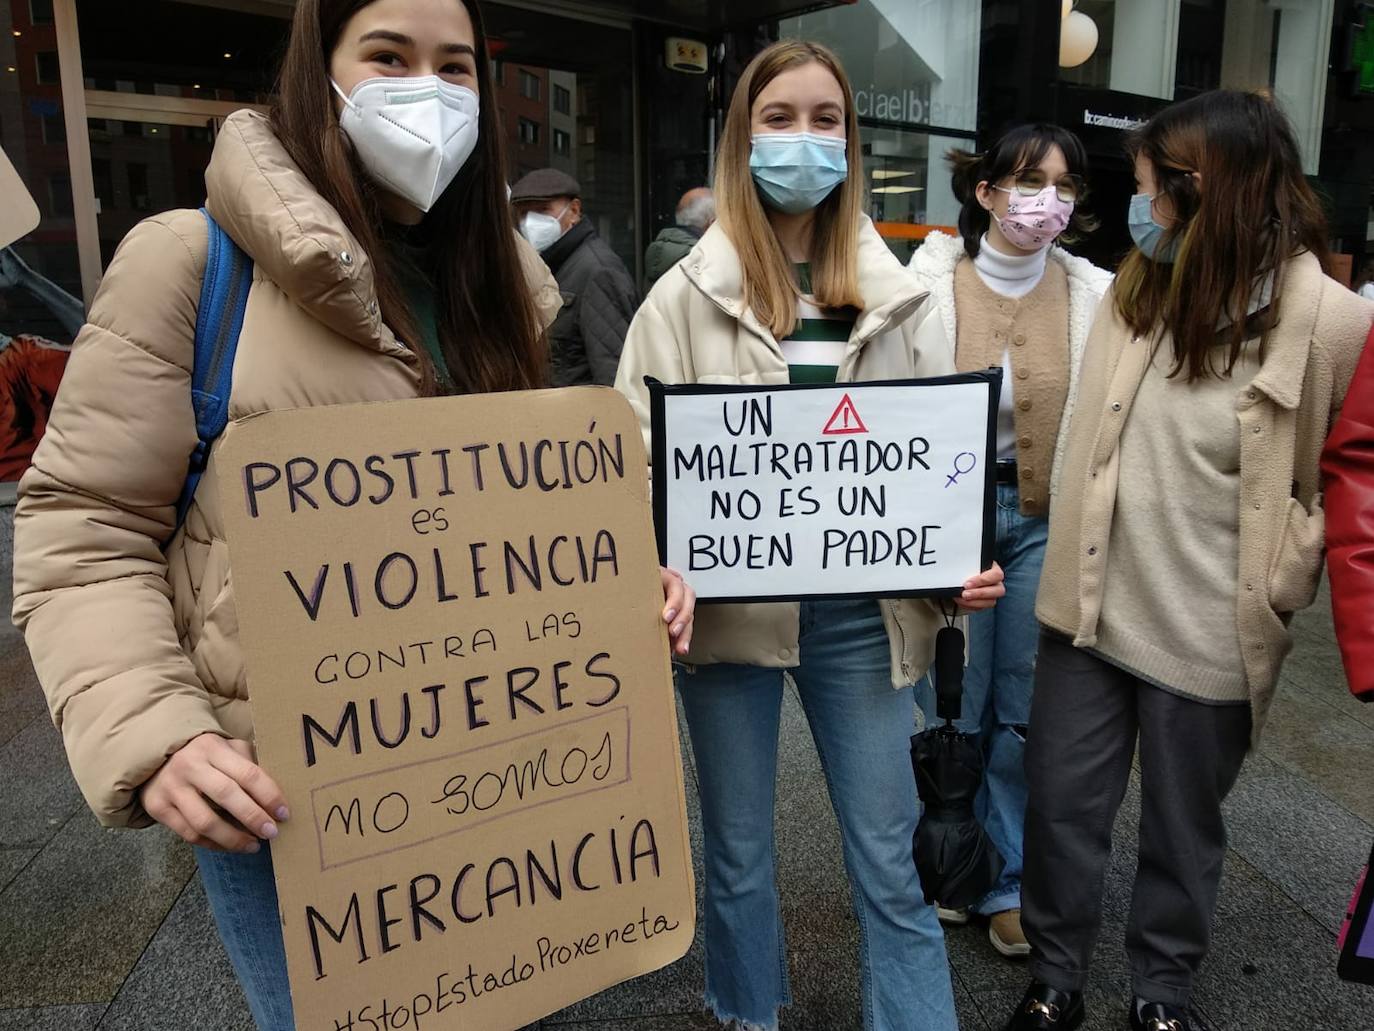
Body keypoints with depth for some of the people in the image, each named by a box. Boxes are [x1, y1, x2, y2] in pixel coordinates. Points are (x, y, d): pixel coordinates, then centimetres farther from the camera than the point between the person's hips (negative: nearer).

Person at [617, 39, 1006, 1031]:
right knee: (738, 851, 15)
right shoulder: (690, 292, 0)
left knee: (891, 857, 9)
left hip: (858, 609, 1)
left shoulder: (892, 293, 7)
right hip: (732, 604, -1)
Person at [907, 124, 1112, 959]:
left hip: (1048, 519, 2)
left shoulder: (1097, 294, 1)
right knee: (955, 705, 8)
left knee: (1027, 710, 10)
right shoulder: (927, 284, -4)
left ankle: (1009, 881, 28)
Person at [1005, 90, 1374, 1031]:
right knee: (1062, 809, 13)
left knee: (1183, 826, 16)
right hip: (1092, 608, 4)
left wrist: (1272, 593, -8)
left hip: (1209, 634, -4)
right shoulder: (1138, 289, 4)